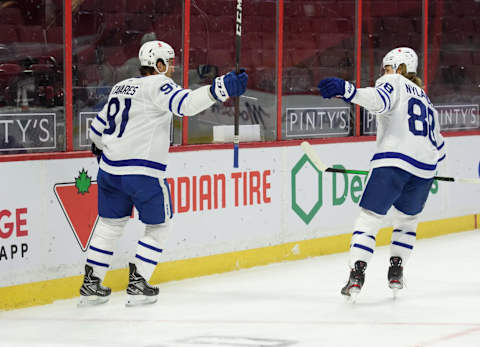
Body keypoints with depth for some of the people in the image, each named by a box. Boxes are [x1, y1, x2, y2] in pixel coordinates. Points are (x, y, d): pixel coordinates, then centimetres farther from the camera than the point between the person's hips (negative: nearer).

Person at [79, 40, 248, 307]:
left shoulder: (121, 87, 17)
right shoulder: (157, 84, -7)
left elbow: (98, 127, 26)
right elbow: (185, 103, -27)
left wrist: (101, 147, 45)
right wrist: (220, 90, -36)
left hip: (110, 169, 7)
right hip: (143, 172, -7)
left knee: (110, 224, 19)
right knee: (158, 226, 10)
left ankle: (91, 284, 18)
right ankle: (137, 285, 6)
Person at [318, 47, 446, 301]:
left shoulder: (394, 84, 9)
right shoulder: (426, 100, 30)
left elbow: (379, 99, -17)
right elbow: (438, 148, 33)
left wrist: (346, 90, -29)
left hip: (393, 161, -6)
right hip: (424, 169, 6)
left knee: (369, 218, -4)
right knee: (407, 219, 27)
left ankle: (357, 273, -18)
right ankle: (396, 271, 19)